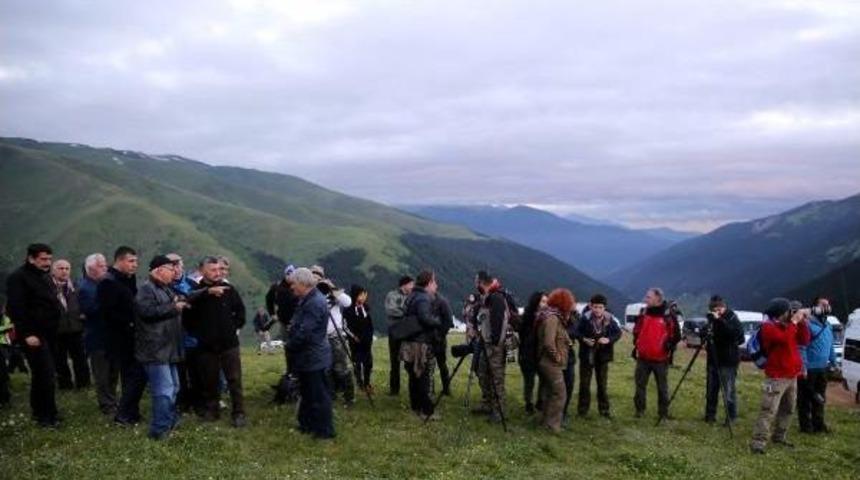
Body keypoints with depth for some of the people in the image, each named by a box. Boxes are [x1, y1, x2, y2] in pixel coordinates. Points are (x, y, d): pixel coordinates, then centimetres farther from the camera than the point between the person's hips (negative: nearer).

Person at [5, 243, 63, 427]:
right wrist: (27, 333, -22)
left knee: (41, 374, 14)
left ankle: (39, 411, 23)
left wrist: (55, 326, 14)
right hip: (34, 334, -8)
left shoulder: (46, 277, 16)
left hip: (49, 333, 8)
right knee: (47, 374, -10)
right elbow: (16, 308, -17)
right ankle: (46, 415, -1)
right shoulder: (18, 278, -10)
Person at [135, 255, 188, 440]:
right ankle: (160, 430, -7)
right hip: (155, 350, -10)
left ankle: (171, 421, 32)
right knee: (164, 390, -13)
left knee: (173, 387, 19)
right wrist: (173, 307, -19)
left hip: (168, 348, 10)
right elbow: (147, 311, -28)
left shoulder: (166, 289, 20)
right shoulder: (146, 290, -12)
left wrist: (180, 304, 17)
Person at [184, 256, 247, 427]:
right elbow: (187, 317, -18)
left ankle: (239, 413, 7)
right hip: (206, 345, 0)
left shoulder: (228, 289, 1)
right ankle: (211, 410, 26)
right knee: (209, 380, 10)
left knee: (234, 380, 0)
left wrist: (235, 325, 5)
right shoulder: (196, 292, -4)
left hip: (229, 343, 1)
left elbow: (240, 309, 13)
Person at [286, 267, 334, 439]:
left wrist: (290, 345, -11)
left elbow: (304, 332, -26)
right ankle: (308, 424, 33)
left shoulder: (315, 302, -24)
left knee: (319, 395, 1)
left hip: (313, 357, -10)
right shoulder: (307, 299, 9)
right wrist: (291, 343, 4)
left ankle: (324, 430, 11)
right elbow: (298, 325, 17)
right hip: (307, 356, 10)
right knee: (307, 393, 20)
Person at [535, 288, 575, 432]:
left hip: (548, 362, 10)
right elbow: (549, 342, -28)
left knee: (549, 392, 17)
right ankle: (552, 424, 1)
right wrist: (557, 357, -17)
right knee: (559, 393, -4)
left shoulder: (554, 316, 11)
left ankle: (546, 420, 26)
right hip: (551, 363, -10)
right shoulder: (552, 318, -20)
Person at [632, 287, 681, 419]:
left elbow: (676, 335, -2)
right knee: (640, 385, 7)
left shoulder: (668, 314, -7)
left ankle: (663, 413, 16)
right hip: (643, 357, 4)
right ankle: (639, 410, 18)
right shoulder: (643, 312, 7)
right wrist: (636, 344, 11)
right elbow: (636, 331, 20)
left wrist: (669, 345, -14)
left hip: (661, 358, -4)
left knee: (662, 387, 7)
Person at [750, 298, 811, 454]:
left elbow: (805, 341, 9)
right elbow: (784, 338, -29)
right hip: (776, 377, -9)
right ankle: (758, 443, -14)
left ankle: (779, 437, 28)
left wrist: (801, 322, -1)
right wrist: (794, 321, -19)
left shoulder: (788, 325, 12)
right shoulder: (768, 327, -12)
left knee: (787, 410, 16)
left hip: (792, 376, 9)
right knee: (768, 411, -13)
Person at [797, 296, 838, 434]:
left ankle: (818, 424, 27)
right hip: (809, 369, -9)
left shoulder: (828, 326, 12)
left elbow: (831, 346, 22)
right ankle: (806, 426, 10)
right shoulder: (808, 324, -16)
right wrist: (803, 367, -23)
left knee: (820, 398, 17)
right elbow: (802, 347, -20)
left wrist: (833, 362, 20)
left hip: (822, 369, 9)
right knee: (805, 398, 2)